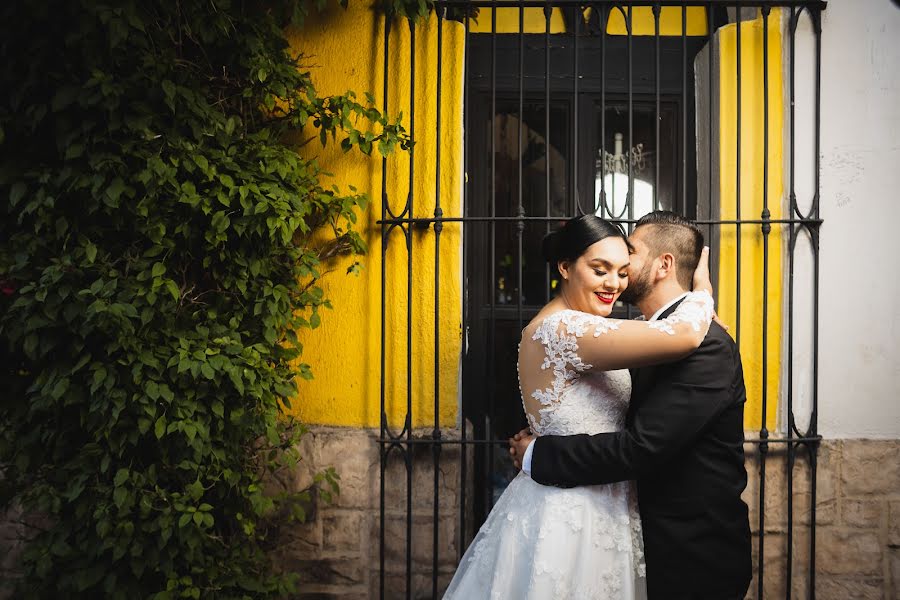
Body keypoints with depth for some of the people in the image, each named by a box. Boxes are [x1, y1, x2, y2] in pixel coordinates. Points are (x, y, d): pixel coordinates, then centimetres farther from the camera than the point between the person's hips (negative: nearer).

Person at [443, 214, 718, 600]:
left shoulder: (580, 331, 8)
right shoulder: (560, 328, -23)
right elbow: (682, 336, -29)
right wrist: (702, 289, -11)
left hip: (596, 508, 10)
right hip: (569, 517, -10)